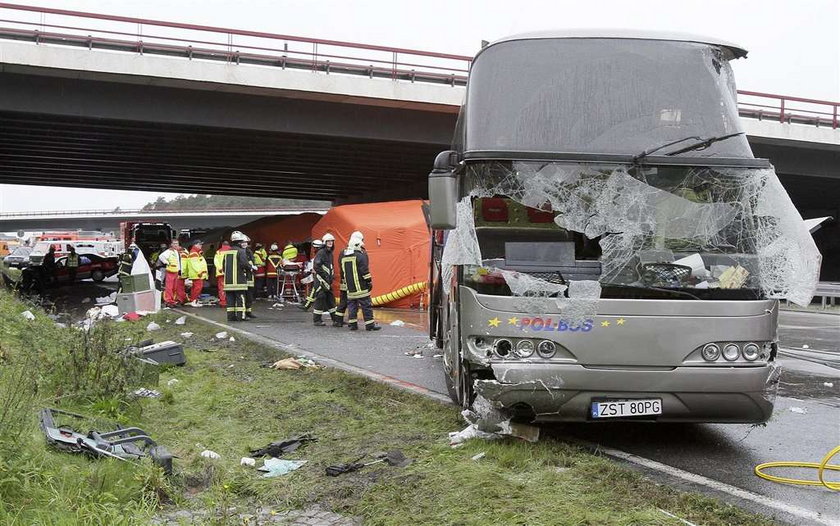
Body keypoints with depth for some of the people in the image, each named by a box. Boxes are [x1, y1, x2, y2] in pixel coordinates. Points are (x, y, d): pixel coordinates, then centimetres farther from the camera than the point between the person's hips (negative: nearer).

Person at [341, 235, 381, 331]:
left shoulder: (344, 257, 13)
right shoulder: (360, 256, -11)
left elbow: (343, 272, 20)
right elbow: (365, 271, -14)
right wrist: (369, 281, -7)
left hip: (350, 287, 7)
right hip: (360, 286, -7)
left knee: (352, 305, 12)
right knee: (366, 305, -2)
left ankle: (352, 324, 12)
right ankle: (370, 325, -1)